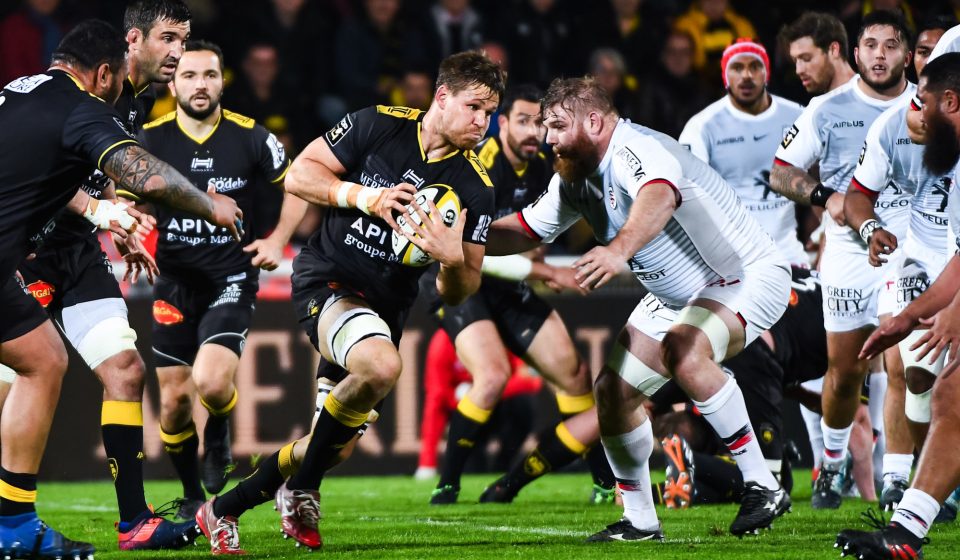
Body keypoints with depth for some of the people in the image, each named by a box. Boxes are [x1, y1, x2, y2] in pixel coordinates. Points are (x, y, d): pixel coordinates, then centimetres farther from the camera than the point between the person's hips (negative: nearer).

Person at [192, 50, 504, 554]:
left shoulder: (475, 189, -2)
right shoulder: (380, 125, -7)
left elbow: (458, 291, 1)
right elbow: (299, 174, -4)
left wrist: (454, 259, -22)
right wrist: (367, 197, -17)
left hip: (383, 308, 5)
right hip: (326, 280, -5)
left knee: (329, 448, 6)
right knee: (380, 365, -35)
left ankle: (222, 511, 34)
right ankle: (300, 493, -15)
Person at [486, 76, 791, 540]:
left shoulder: (637, 150, -27)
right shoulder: (576, 177, 3)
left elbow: (658, 199, -50)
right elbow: (525, 229, 16)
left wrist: (619, 249, -69)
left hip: (746, 276, -10)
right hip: (676, 296, 10)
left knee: (682, 350, -36)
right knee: (613, 392, 2)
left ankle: (762, 486, -28)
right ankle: (639, 520, 18)